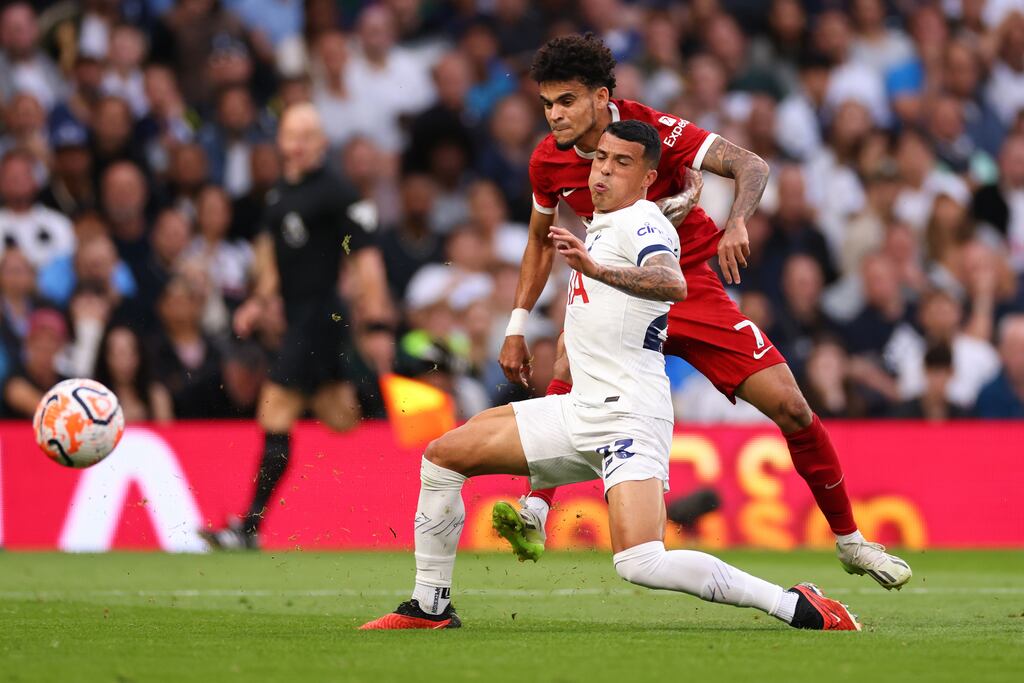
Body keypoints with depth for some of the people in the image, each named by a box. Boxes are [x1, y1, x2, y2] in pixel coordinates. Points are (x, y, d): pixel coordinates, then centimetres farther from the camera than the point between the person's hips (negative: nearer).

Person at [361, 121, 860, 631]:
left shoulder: (641, 223, -10)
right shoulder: (602, 223, 19)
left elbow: (674, 285, -33)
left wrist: (596, 268, -47)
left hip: (630, 414, -10)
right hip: (580, 411, 10)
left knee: (641, 564, -27)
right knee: (443, 456, 8)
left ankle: (794, 605, -20)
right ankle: (430, 608, 18)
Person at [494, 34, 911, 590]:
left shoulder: (654, 130, -19)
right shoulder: (549, 161, -6)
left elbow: (750, 166, -27)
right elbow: (541, 238, 11)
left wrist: (736, 224, -48)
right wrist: (517, 327, 6)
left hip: (691, 288, -2)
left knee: (789, 406, -7)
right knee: (569, 373, -31)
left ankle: (849, 541, 9)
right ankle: (534, 514, -32)